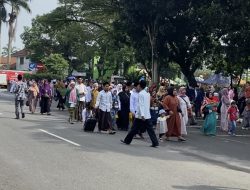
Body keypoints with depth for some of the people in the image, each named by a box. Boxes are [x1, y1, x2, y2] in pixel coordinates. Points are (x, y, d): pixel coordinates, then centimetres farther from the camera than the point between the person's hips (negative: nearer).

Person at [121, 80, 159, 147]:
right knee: (150, 129, 3)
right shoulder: (148, 94, 12)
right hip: (147, 115, 6)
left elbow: (141, 105, -19)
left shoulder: (140, 94, -11)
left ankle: (127, 140, 16)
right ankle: (155, 143, -4)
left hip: (141, 115, -6)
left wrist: (142, 115, -26)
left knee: (134, 129, 5)